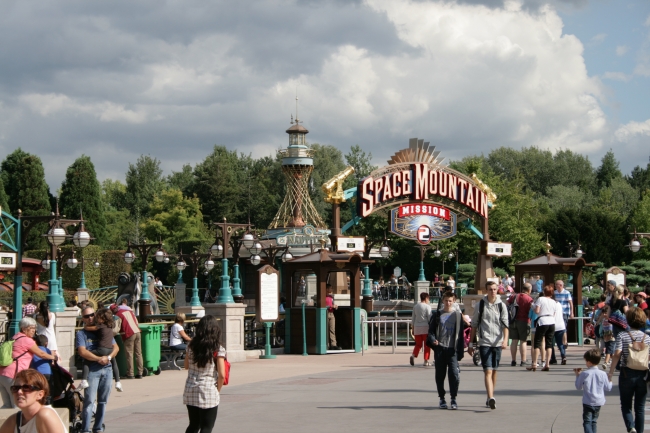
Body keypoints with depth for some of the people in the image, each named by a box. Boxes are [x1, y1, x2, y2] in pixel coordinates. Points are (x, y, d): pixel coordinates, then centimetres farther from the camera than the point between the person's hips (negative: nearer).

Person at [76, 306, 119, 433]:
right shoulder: (81, 333, 5)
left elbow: (116, 347, 11)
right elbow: (82, 352, -8)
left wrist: (108, 357, -8)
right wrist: (99, 359, -14)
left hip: (107, 369, 4)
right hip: (92, 370, -4)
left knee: (103, 401, 8)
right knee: (89, 401, -10)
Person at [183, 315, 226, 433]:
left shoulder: (191, 346, 4)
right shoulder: (218, 349, -9)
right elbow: (221, 375, -13)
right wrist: (218, 390, 2)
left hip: (190, 392, 5)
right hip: (208, 392, -5)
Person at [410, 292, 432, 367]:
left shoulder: (415, 306, 9)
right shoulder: (427, 306, -6)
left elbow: (413, 319, 11)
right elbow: (430, 318, -9)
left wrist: (413, 328, 17)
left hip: (417, 327, 4)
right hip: (425, 327, -4)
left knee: (418, 344, 12)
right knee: (427, 345, 5)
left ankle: (413, 355, -13)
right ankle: (426, 361, 3)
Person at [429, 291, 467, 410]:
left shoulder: (458, 315, 8)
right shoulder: (437, 315, 9)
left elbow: (461, 334, 8)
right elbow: (431, 330, 10)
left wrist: (460, 351, 2)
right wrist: (433, 339, -12)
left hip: (452, 349, -1)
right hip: (440, 348, 1)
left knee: (454, 373, -11)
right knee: (440, 374, 5)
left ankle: (453, 399, -6)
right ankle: (442, 399, 15)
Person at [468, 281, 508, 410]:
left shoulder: (501, 306, 6)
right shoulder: (480, 305, 4)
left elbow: (505, 324, -1)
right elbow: (474, 325, 9)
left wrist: (505, 339, -18)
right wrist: (471, 344, 8)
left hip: (497, 342, 2)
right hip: (484, 342, -2)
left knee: (494, 371, 10)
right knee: (488, 371, -14)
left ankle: (490, 398, 23)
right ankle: (491, 398, -27)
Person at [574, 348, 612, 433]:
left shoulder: (584, 374, -11)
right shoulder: (603, 374, -6)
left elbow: (578, 387, 1)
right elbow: (608, 388, 4)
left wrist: (577, 375, 12)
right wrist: (610, 381, 24)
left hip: (587, 403, -4)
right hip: (598, 403, 4)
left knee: (587, 421, -5)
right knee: (594, 421, 19)